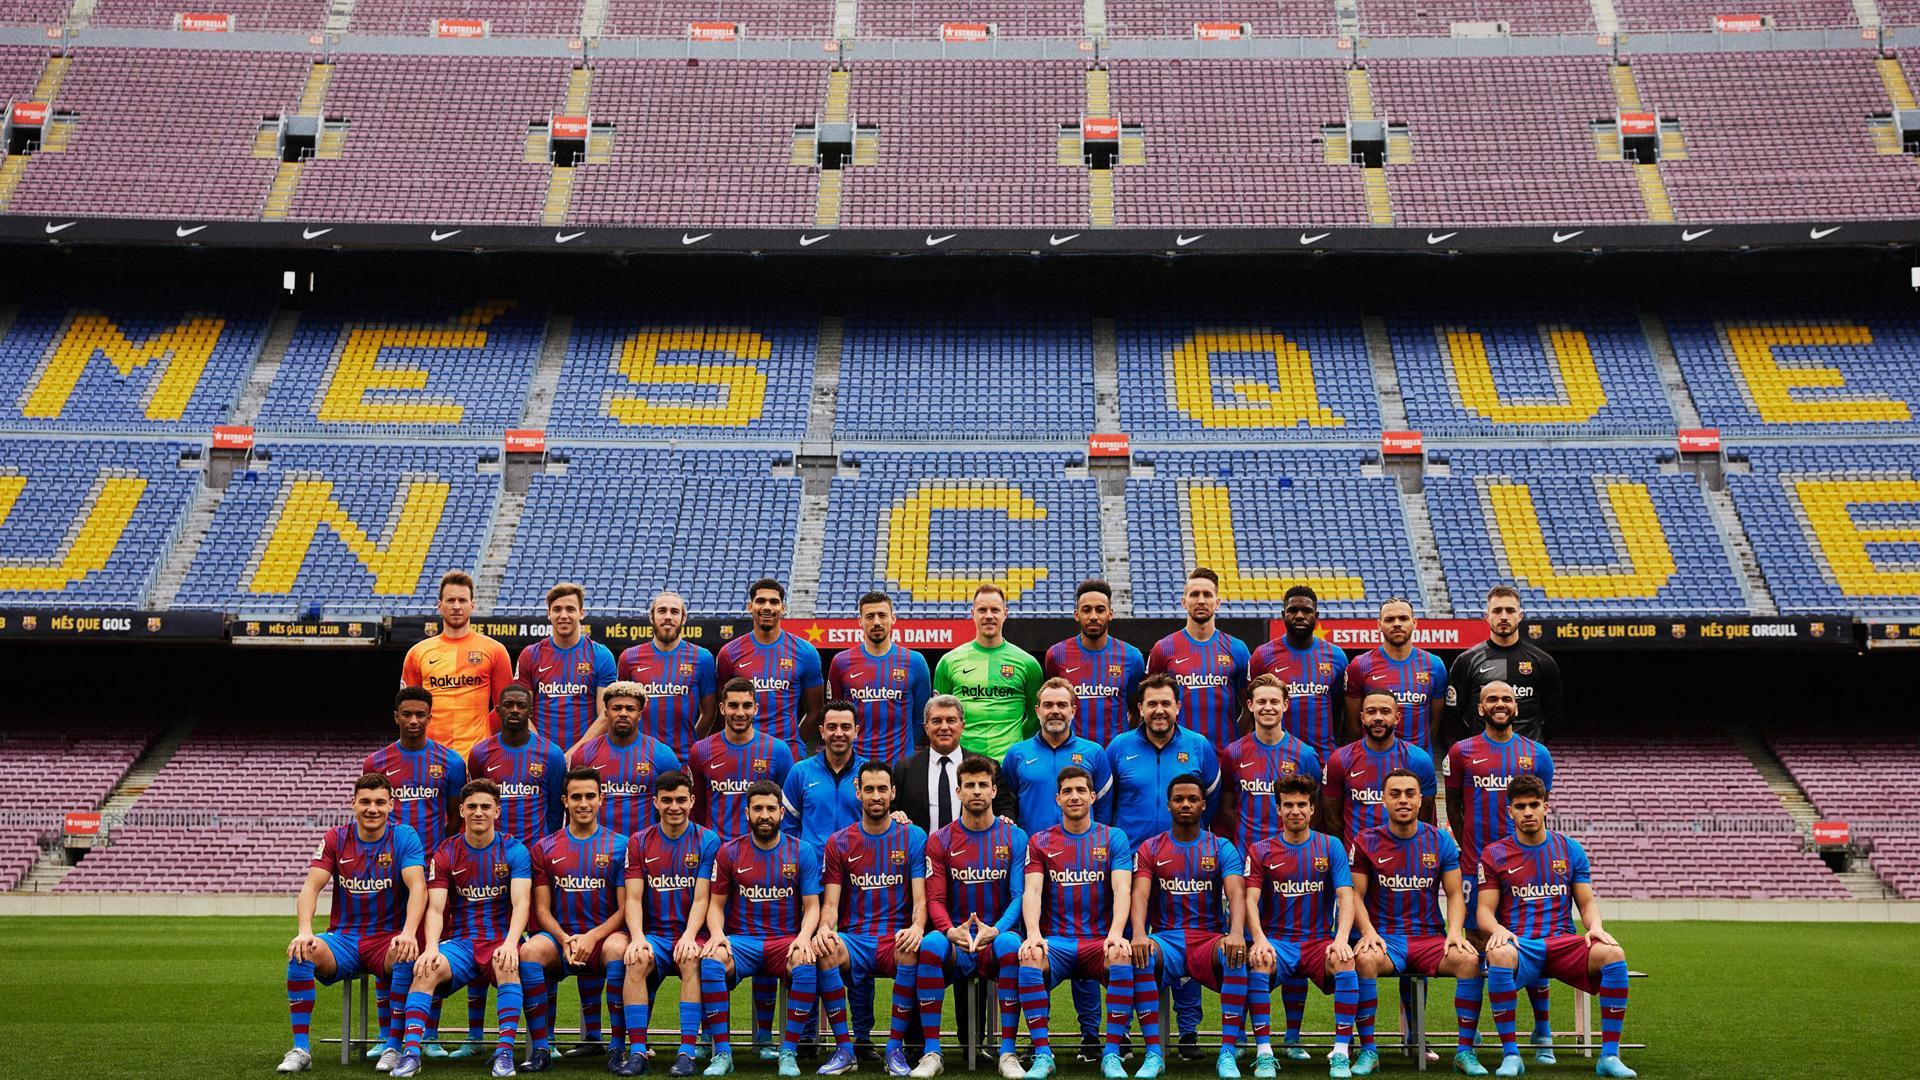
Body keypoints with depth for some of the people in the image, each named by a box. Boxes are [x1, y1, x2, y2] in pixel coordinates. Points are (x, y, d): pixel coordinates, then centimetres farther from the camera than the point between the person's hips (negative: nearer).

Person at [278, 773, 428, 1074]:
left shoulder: (405, 837, -4)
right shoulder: (335, 838, 3)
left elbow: (418, 887, -17)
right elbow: (311, 886, -8)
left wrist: (409, 933, -35)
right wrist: (304, 931, -27)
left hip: (388, 938, -2)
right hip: (343, 938, 2)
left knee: (408, 956, -35)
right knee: (301, 952, -28)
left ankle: (392, 1047, -20)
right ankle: (300, 1049, -17)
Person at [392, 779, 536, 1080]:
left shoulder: (514, 851, -1)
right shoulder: (445, 853, 4)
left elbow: (521, 903, -12)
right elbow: (435, 908, -4)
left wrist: (510, 943, -30)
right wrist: (431, 947, -23)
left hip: (501, 940, -2)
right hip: (459, 942, 2)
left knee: (508, 965, -35)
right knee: (426, 970, -28)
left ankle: (505, 1052, -31)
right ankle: (411, 1051, -26)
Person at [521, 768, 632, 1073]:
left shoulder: (620, 845, 3)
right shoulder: (544, 848, 10)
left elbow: (626, 908, -1)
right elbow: (542, 909, 6)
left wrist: (592, 937, -15)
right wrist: (565, 940, -12)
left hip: (604, 936, -2)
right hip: (560, 937, 2)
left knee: (618, 948, -36)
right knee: (530, 950, -30)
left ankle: (618, 1048, -26)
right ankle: (540, 1048, -20)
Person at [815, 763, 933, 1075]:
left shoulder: (913, 837, 6)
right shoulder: (839, 843, 10)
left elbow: (920, 898, 0)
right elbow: (830, 902, 5)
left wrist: (917, 926, -24)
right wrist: (825, 927, -19)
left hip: (896, 938, -1)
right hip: (853, 940, 1)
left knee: (911, 952, -37)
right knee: (825, 950, -33)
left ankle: (895, 1048, -19)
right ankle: (857, 1041, -15)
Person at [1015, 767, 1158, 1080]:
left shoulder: (1114, 838, 8)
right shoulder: (1040, 842, 10)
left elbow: (1122, 890, -6)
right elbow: (1032, 891, -3)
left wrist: (1116, 933, -25)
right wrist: (1033, 934, -23)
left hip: (1100, 940, 0)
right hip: (1056, 941, 1)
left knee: (1122, 955, -33)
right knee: (1029, 956, -32)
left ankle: (1112, 1054, -26)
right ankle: (1042, 1055, -25)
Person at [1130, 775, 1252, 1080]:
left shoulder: (1222, 848, 8)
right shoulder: (1150, 849, 9)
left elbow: (1236, 893, -9)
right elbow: (1140, 894, -6)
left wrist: (1236, 933, -31)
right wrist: (1139, 933, -28)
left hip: (1210, 939, 0)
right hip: (1167, 940, 0)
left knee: (1236, 954, -35)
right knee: (1140, 953, -35)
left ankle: (1228, 1052, -30)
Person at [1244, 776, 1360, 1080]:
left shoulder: (1331, 847, 6)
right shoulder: (1261, 851, 5)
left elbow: (1345, 895, -4)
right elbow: (1251, 900, -5)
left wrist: (1341, 938, -22)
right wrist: (1259, 939, -25)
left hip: (1320, 941, 1)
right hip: (1277, 941, 0)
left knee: (1345, 960, -32)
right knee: (1258, 960, -34)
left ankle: (1341, 1054, -23)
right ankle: (1264, 1054, -28)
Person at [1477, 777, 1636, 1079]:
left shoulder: (1570, 849, 12)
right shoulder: (1494, 854, 6)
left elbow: (1587, 902, 13)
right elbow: (1485, 910, 3)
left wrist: (1595, 926, -10)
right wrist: (1497, 929, -20)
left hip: (1563, 942, 2)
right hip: (1518, 943, -2)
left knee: (1613, 954, -28)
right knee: (1499, 955, -39)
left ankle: (1609, 1056, -19)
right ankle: (1510, 1054, -26)